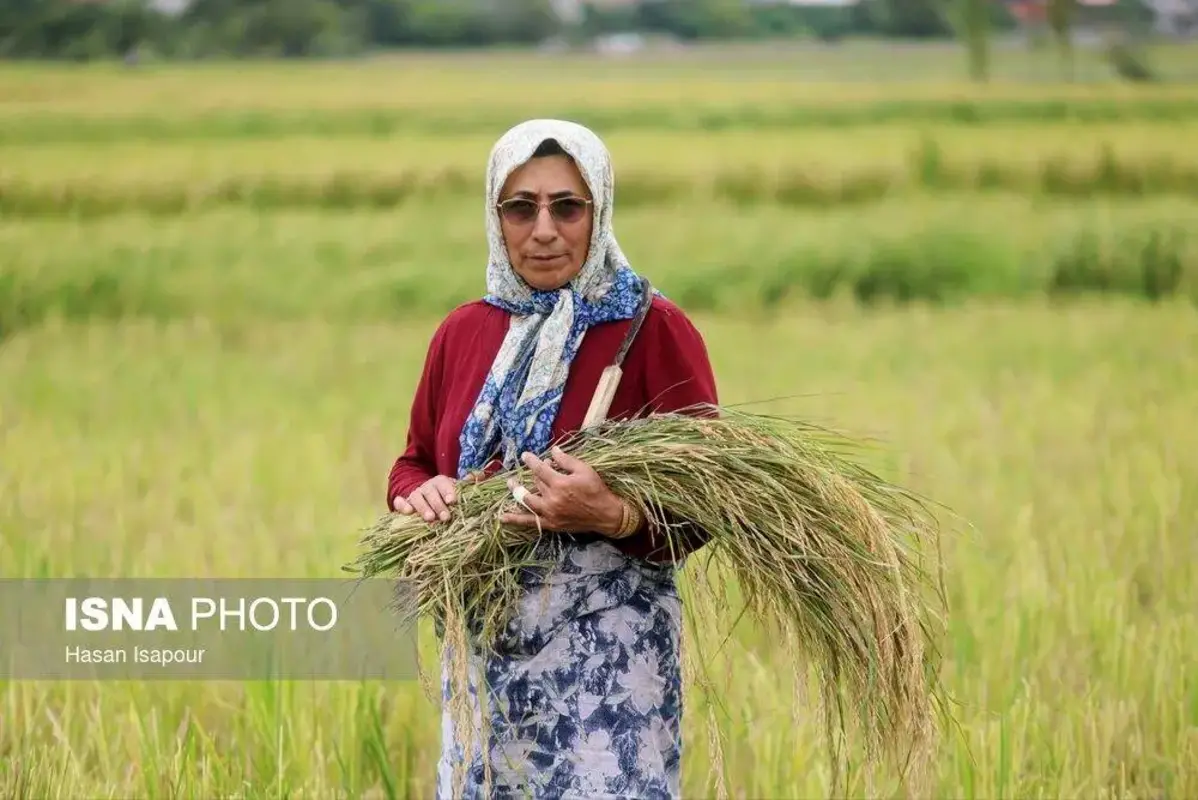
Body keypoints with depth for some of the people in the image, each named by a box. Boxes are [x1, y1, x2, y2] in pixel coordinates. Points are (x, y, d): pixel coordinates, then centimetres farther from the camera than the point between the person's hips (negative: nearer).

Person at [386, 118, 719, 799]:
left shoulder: (654, 330, -8)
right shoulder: (464, 332, 8)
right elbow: (414, 462, 19)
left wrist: (614, 517, -28)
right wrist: (421, 495, -4)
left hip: (608, 652, -5)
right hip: (484, 647, 5)